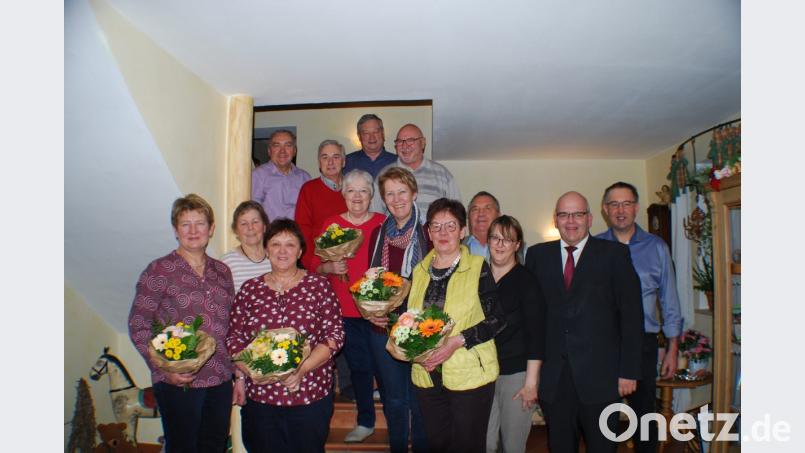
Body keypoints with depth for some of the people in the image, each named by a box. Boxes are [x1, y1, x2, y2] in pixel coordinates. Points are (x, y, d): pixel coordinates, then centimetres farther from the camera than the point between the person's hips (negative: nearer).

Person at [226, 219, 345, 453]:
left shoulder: (319, 285, -2)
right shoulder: (249, 289, 5)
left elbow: (335, 335, -6)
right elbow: (234, 338, 8)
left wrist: (302, 370, -16)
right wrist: (242, 376, -6)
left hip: (311, 396, -1)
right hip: (260, 396, 2)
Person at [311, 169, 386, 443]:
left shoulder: (383, 224, 2)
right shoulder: (331, 224, 5)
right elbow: (315, 265, 7)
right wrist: (330, 267, -13)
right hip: (345, 310, 1)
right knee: (359, 365, 10)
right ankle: (365, 422, 28)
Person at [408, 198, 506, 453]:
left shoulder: (478, 268, -7)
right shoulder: (420, 271, 8)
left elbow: (496, 319, -9)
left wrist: (458, 340, -20)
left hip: (469, 376, -4)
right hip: (427, 377, 4)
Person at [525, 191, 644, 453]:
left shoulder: (614, 254, 0)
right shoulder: (537, 255, 6)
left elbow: (631, 314, -2)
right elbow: (534, 314, 5)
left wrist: (629, 371, -6)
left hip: (600, 375, -2)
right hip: (553, 377, 2)